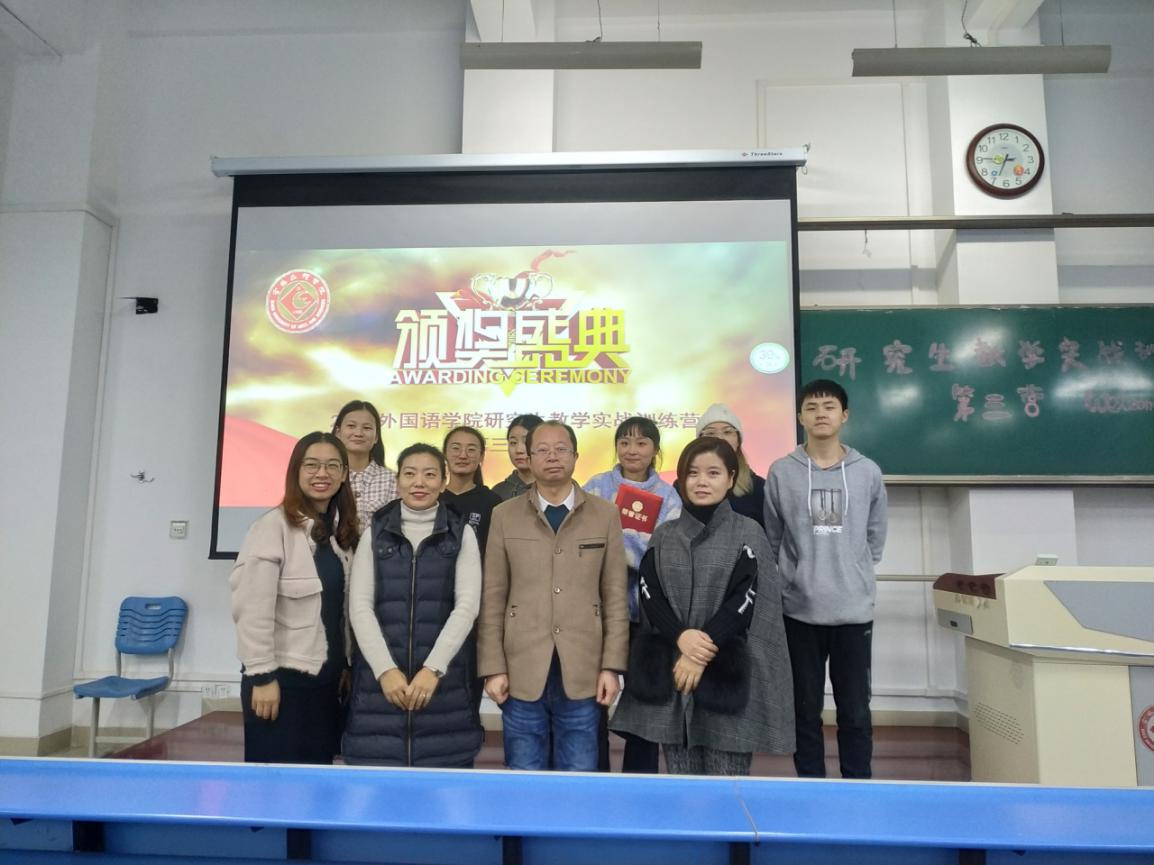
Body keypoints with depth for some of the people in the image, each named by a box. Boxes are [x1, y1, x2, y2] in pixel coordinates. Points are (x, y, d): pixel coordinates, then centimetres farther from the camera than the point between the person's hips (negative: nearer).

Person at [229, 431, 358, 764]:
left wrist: (346, 665, 11)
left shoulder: (343, 530, 9)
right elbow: (252, 609, -17)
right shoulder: (273, 526, -13)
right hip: (283, 677, -6)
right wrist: (262, 676, -17)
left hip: (326, 677, 7)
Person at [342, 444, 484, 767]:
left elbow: (467, 605, -3)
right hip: (380, 678, 1)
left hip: (445, 680, -1)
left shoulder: (462, 534, 6)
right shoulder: (375, 533, 9)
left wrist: (433, 669, -14)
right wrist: (385, 669, -12)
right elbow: (359, 606, 1)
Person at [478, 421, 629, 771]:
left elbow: (615, 596, 3)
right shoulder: (504, 515, 2)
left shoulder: (605, 515, 3)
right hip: (522, 674, 0)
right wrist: (493, 667, -2)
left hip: (583, 674, 0)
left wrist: (612, 666, -2)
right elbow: (492, 599, 2)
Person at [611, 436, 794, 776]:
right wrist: (681, 637, -16)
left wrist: (703, 653, -14)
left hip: (726, 671, -3)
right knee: (679, 780, 9)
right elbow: (649, 594, 2)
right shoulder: (663, 535, 10)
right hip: (669, 671, 3)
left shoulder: (748, 533, 1)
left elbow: (743, 599, -7)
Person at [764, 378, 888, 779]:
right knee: (806, 710, 10)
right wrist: (796, 577, 6)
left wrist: (853, 575, 8)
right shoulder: (781, 472, 0)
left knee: (855, 711, 8)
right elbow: (772, 541, 6)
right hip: (799, 610, 0)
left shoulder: (868, 472, 3)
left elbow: (875, 540, 11)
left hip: (854, 609, 1)